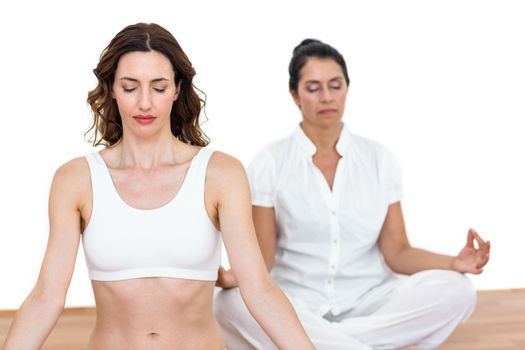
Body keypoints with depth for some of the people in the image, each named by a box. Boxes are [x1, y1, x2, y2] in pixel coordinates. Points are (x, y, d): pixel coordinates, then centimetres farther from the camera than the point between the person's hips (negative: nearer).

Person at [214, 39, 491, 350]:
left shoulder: (380, 160, 6)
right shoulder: (269, 163, 0)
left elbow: (396, 252, 3)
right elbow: (261, 258, -4)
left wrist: (454, 262, -16)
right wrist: (233, 277, -27)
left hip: (367, 304, 2)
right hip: (296, 307, -1)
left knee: (456, 291, -24)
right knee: (232, 304, -35)